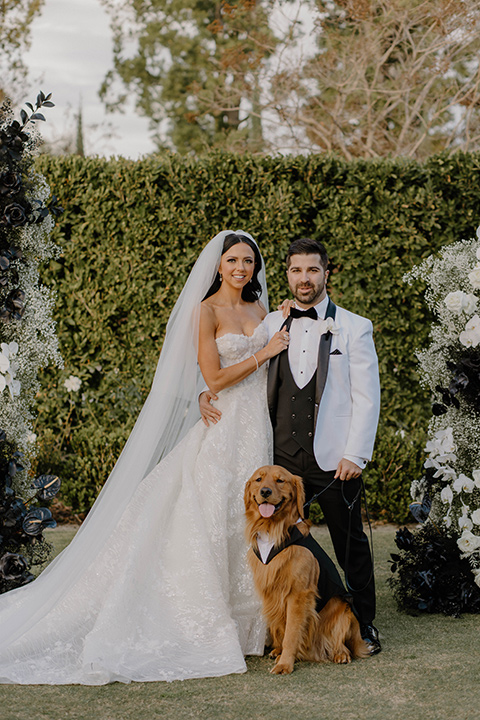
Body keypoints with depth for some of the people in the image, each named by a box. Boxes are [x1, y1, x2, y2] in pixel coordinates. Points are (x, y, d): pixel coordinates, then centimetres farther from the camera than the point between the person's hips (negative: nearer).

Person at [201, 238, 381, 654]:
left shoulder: (354, 328, 2)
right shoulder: (270, 326, 10)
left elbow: (367, 397, -2)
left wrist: (355, 455, -10)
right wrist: (208, 394, 1)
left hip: (334, 459, -2)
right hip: (285, 458, 3)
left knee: (351, 545, 6)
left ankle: (364, 625, 19)